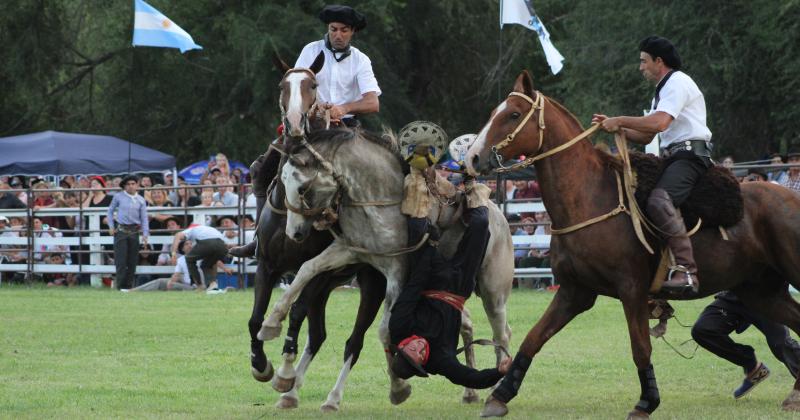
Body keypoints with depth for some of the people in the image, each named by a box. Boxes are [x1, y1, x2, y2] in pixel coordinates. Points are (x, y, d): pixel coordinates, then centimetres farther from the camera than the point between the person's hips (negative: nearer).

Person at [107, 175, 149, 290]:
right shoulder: (118, 197, 3)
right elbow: (110, 211, 12)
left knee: (132, 260, 4)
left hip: (134, 232, 3)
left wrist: (145, 234, -2)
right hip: (121, 231, -3)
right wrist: (111, 227, 2)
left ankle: (129, 285, 11)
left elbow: (144, 218, 8)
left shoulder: (141, 200, 8)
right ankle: (121, 285, -6)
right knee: (121, 260, -8)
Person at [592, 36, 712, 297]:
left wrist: (620, 121, -12)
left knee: (659, 200, -33)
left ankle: (686, 271, -42)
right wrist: (616, 127, 13)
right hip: (673, 156, 11)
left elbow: (659, 123, -22)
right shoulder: (663, 89, 27)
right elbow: (646, 136, 26)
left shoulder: (678, 83, -6)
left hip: (690, 155, -11)